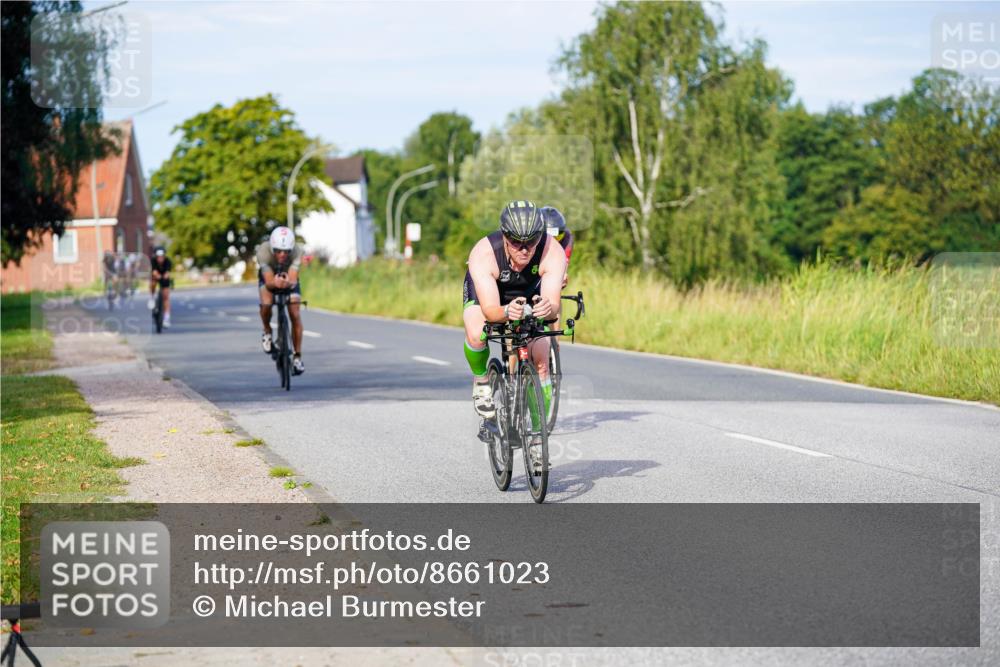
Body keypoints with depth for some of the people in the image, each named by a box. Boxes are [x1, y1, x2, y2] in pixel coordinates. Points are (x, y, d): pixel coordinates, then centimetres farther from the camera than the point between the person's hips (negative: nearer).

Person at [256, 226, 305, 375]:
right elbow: (269, 282, -42)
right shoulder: (264, 251, -38)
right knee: (266, 304, -30)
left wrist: (288, 283, -69)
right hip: (269, 275, -1)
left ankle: (297, 356, -1)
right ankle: (267, 331, 1)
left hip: (289, 279, 1)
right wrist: (275, 283, -65)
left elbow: (293, 279, -45)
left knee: (295, 314, -14)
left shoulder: (296, 252, -37)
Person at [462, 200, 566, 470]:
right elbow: (490, 310, -43)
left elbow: (553, 304, -43)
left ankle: (538, 436, 0)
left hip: (530, 296, 2)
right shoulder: (483, 253, -38)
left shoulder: (553, 252, -35)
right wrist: (506, 313, -65)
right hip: (484, 293, -1)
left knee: (540, 364, -13)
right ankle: (481, 380, -1)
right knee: (476, 336, -33)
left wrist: (547, 308, -66)